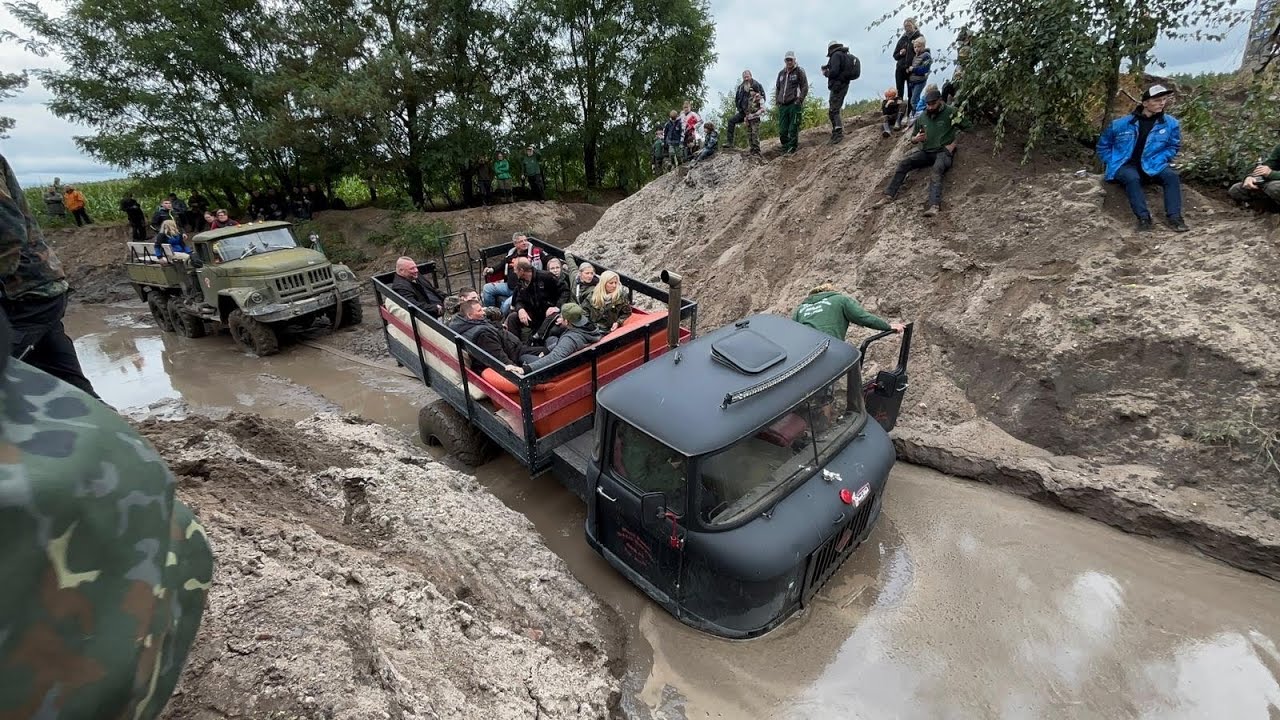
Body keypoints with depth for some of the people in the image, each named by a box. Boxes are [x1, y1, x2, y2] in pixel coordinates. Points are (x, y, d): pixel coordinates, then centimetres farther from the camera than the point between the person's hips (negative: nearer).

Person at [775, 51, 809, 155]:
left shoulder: (799, 71, 4)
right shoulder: (781, 73, 18)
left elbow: (805, 87, 0)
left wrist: (800, 100, -11)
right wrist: (776, 101, 14)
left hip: (794, 104, -5)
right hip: (782, 105, 5)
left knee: (793, 129, -9)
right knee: (782, 130, 1)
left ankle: (792, 148, -6)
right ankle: (785, 148, 10)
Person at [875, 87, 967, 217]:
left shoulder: (950, 112, -2)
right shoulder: (921, 118, 10)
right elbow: (913, 139, 19)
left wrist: (953, 144, -9)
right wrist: (916, 139, -5)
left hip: (944, 151, -5)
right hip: (926, 152, 5)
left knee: (936, 170, -35)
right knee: (904, 163, -20)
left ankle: (934, 206, -54)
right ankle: (889, 195, -23)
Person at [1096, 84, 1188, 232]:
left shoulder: (1170, 123, 1)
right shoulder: (1121, 124, -5)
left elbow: (1173, 146, 11)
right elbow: (1103, 146, 7)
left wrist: (1157, 162, -6)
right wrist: (1113, 163, -3)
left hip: (1152, 166, 3)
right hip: (1126, 165, -3)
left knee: (1172, 175, -25)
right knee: (1132, 178, -36)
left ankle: (1174, 216, -25)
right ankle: (1144, 217, -37)